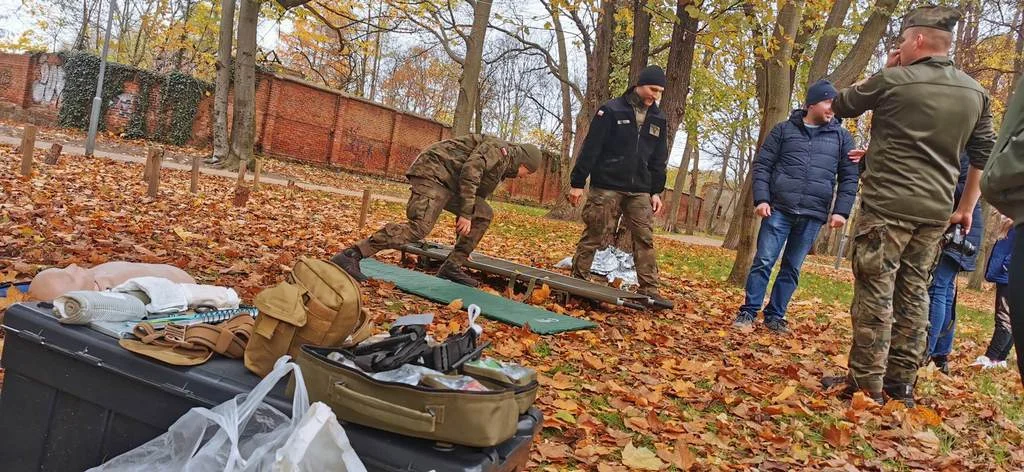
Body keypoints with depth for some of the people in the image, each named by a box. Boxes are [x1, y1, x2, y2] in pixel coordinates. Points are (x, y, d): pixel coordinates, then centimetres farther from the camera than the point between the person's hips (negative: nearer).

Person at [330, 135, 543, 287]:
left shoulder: (502, 168, 25)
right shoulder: (498, 149, -6)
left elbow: (478, 194, 30)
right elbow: (470, 171, -21)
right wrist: (465, 214, -21)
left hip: (448, 184, 10)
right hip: (433, 173, -10)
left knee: (484, 214, 10)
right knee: (419, 227, -27)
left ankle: (452, 267, 7)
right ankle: (350, 255, -32)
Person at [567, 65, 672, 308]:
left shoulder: (658, 119, 11)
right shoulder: (611, 110, -4)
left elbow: (659, 160, 16)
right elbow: (590, 148, -6)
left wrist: (656, 192, 10)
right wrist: (577, 183, -9)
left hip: (640, 191, 5)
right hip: (607, 186, -4)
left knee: (645, 239, 0)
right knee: (593, 236, -2)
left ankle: (649, 290, 2)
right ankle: (578, 279, 10)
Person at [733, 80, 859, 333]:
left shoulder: (842, 137, 9)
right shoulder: (784, 129, 5)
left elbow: (849, 177, 8)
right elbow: (762, 165, 4)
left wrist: (841, 210, -3)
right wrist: (761, 199, -8)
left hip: (813, 215, 2)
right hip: (779, 209, -2)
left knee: (792, 268, 7)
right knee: (763, 261, -4)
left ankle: (775, 315, 16)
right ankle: (748, 312, 4)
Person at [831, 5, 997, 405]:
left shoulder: (892, 80, -7)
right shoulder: (976, 92, 11)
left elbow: (841, 106, 9)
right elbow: (984, 155, 16)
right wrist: (966, 206, 21)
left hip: (887, 205, -6)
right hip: (935, 211, 6)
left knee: (875, 294, -3)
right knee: (914, 295, 10)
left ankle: (867, 385, -2)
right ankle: (902, 384, 14)